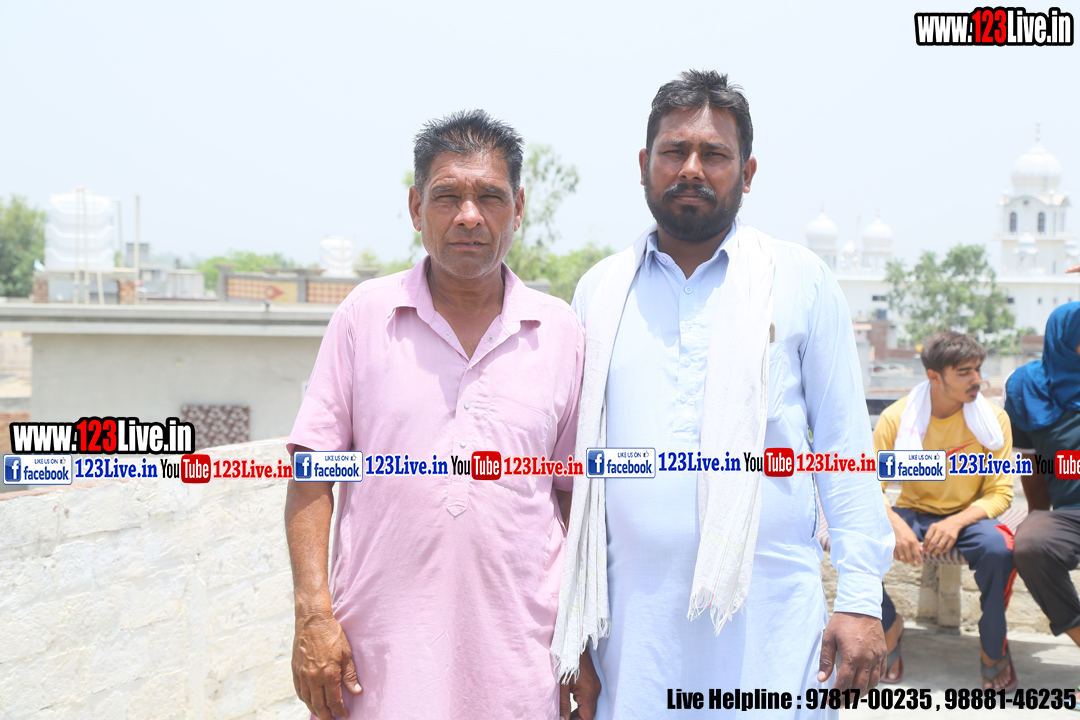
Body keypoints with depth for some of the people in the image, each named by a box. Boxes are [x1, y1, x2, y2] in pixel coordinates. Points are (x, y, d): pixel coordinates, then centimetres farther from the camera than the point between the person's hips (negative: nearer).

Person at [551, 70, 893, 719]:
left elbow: (846, 446, 1)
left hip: (770, 616, -2)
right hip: (635, 614, 2)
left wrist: (861, 599, -5)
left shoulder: (802, 281, 2)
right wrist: (569, 605, 10)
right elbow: (577, 453, 13)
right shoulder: (600, 291, 9)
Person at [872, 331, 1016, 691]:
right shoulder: (896, 418, -10)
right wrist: (894, 524, -30)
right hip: (912, 512, 1)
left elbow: (1000, 493, -6)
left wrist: (957, 522, -25)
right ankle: (889, 626, 2)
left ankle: (994, 648, -7)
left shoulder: (993, 418, -8)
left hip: (967, 516, 0)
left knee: (998, 549, -35)